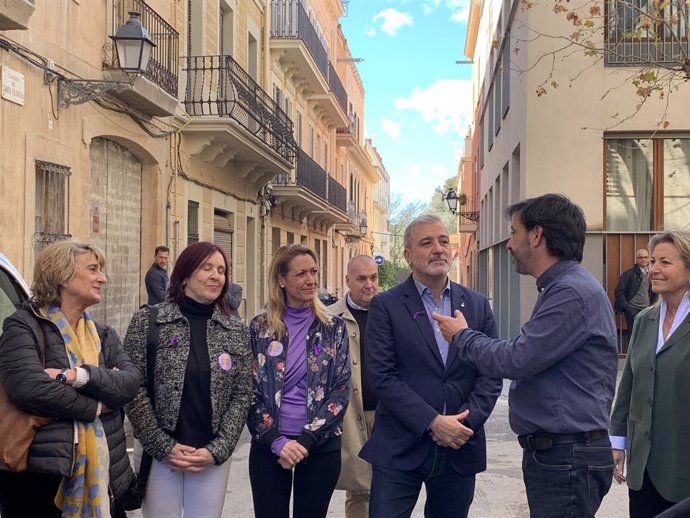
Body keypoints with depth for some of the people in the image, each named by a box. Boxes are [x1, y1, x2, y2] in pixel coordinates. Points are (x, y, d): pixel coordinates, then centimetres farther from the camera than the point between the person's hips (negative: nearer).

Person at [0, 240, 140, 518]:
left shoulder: (104, 335, 16)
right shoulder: (24, 326, -2)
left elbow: (130, 383, -1)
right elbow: (29, 388, -19)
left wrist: (78, 376, -18)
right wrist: (97, 407, -9)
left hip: (102, 473, 5)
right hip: (39, 472, -5)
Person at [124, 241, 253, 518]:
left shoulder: (237, 332, 4)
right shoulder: (147, 321, -4)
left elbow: (242, 396, 2)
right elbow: (133, 389, -6)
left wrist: (217, 450, -8)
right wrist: (163, 446, -10)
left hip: (214, 457, 2)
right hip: (159, 454, -2)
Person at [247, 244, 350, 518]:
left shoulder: (333, 328, 2)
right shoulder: (260, 327, 1)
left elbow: (342, 389, -2)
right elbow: (250, 390, 0)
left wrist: (307, 439, -12)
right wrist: (276, 440, -11)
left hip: (321, 446, 0)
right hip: (268, 445, 0)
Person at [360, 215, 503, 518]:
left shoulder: (478, 305, 8)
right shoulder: (385, 306, -2)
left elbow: (491, 373, 5)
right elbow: (382, 376, -10)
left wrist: (466, 422, -10)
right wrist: (433, 422, -16)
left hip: (461, 449, 3)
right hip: (400, 449, -3)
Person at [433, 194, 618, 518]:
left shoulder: (574, 292, -18)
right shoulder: (560, 288, 16)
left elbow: (517, 360, -22)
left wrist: (462, 336, -6)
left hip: (567, 457, -10)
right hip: (548, 451, 10)